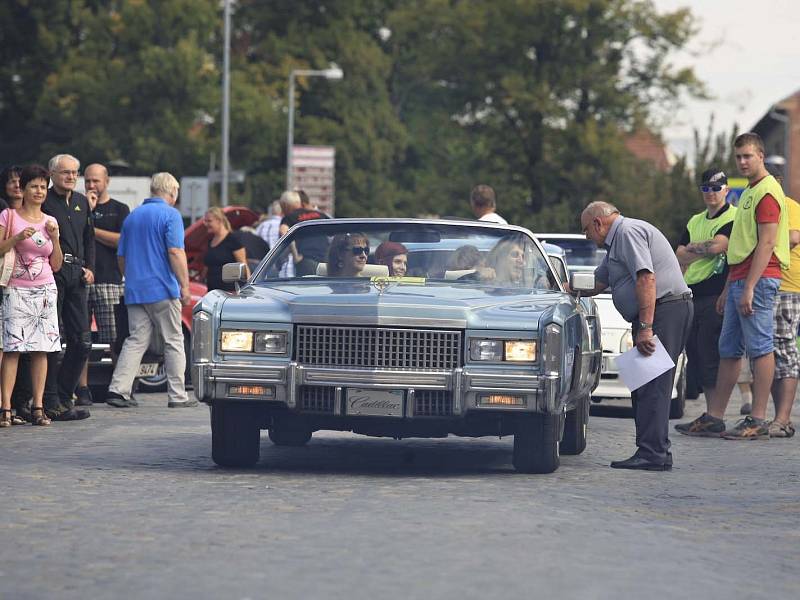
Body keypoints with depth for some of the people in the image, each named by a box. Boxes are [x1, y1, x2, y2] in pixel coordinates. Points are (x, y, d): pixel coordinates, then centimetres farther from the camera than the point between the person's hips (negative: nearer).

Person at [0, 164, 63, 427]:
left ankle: (38, 407, 2)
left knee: (41, 349, 0)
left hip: (45, 291, 4)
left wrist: (55, 238, -1)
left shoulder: (50, 222, 13)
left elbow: (56, 265, 12)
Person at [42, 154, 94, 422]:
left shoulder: (82, 202, 18)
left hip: (76, 276, 7)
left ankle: (64, 397, 14)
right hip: (51, 274, -7)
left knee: (82, 340, 6)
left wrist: (89, 267, 12)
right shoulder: (43, 201, -5)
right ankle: (51, 402, -3)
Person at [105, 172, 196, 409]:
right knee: (173, 341, 3)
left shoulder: (132, 217, 16)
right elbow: (175, 252, -15)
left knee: (136, 340, 4)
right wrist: (185, 285, -13)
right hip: (163, 290, -6)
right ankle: (177, 395, 4)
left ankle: (118, 389, -10)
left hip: (135, 291, 6)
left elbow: (121, 257, 20)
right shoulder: (170, 215, -6)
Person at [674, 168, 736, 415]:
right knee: (694, 357, 7)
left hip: (716, 294, -8)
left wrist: (692, 249, -1)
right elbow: (679, 257, 14)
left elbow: (717, 245, -18)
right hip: (692, 296, 8)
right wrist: (703, 250, -3)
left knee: (710, 356, -11)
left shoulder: (734, 217, -3)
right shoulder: (695, 221, 21)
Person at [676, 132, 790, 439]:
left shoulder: (767, 192, -10)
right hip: (739, 280, 10)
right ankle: (713, 418, 13)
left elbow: (766, 243, -18)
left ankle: (758, 421, -7)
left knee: (760, 348, -8)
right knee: (728, 351, 10)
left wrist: (749, 287, -22)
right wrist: (728, 288, 24)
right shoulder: (748, 193, 22)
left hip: (758, 280, -10)